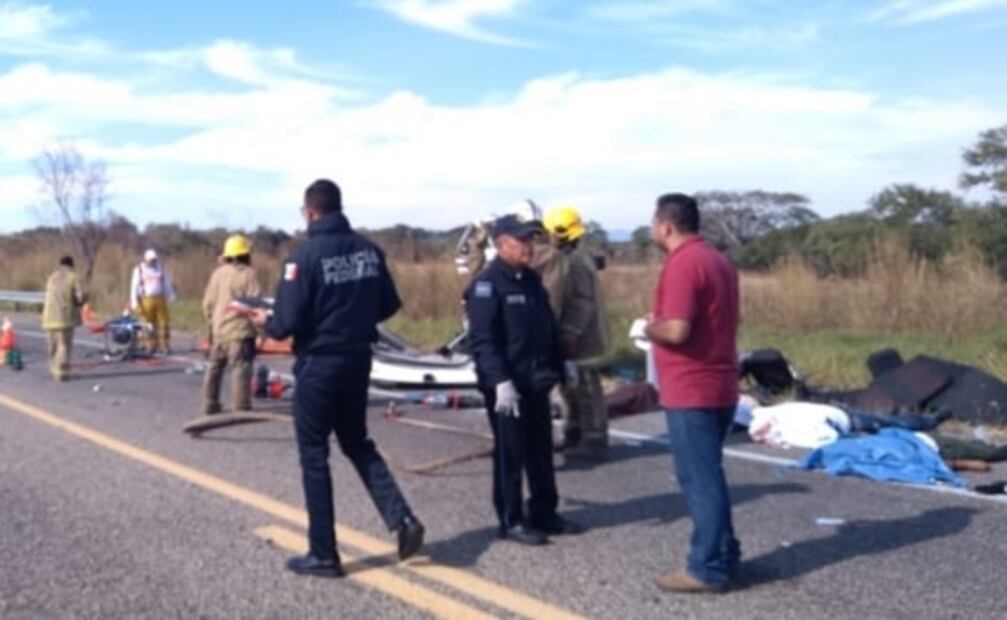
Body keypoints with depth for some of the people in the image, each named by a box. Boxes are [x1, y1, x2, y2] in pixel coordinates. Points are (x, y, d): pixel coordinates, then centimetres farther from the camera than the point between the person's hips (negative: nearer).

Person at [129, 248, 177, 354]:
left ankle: (165, 346, -2)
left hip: (160, 300, 2)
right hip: (146, 300, -2)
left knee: (164, 323, -5)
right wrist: (134, 302, -2)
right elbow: (134, 286, 3)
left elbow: (167, 284, 16)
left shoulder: (161, 268, 11)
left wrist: (171, 296, 12)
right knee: (150, 325, -1)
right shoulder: (139, 270, 4)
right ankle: (152, 347, 5)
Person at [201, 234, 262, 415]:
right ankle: (241, 409, -10)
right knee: (241, 369, -7)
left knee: (214, 367, 17)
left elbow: (208, 302, 10)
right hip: (240, 331, -7)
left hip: (218, 330, 7)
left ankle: (210, 405, 25)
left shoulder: (217, 273, 9)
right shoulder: (248, 273, -9)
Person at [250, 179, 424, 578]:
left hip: (319, 364, -6)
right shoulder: (369, 250, 1)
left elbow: (288, 323, -17)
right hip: (359, 360, 6)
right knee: (358, 444, 22)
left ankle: (323, 555, 13)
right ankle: (401, 518, 6)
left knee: (314, 456, 7)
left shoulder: (306, 256, -15)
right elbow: (388, 306, 8)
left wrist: (266, 322, 5)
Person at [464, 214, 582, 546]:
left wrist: (560, 363, 18)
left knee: (541, 453, 15)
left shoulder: (531, 280, 13)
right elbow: (482, 340, -20)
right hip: (507, 387, -8)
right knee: (510, 455, 1)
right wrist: (500, 381, -27)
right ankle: (512, 521, 11)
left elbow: (548, 328, 22)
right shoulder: (487, 284, -13)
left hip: (536, 383, 8)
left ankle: (544, 514, 26)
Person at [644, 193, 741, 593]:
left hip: (691, 391, -10)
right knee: (708, 475, 19)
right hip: (718, 386, 10)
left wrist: (650, 328, -5)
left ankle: (708, 569, 5)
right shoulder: (717, 260, 14)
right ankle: (724, 554, 26)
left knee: (698, 479, -2)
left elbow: (677, 330, -25)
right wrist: (662, 322, 16)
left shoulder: (682, 264, -17)